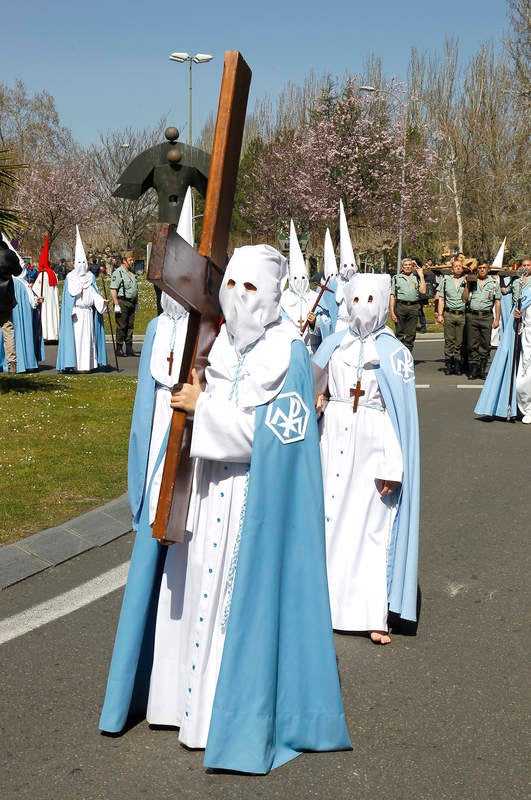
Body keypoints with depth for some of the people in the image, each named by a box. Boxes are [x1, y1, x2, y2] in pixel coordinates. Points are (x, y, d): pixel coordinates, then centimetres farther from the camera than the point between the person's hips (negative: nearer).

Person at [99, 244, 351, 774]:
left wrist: (205, 407, -18)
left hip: (257, 496, -6)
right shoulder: (218, 342, 7)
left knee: (245, 591, 0)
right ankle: (190, 693, 28)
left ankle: (242, 709, 14)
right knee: (195, 586, 12)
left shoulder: (287, 352, -11)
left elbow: (272, 431, -18)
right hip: (206, 486, 6)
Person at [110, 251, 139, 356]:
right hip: (122, 302, -8)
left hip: (131, 303, 8)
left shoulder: (132, 273, 17)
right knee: (121, 327, -6)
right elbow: (113, 290, -14)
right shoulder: (118, 273, -8)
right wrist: (116, 305, -20)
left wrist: (136, 303, 20)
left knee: (130, 327, 8)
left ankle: (129, 349, 11)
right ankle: (119, 349, -1)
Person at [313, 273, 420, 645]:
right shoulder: (334, 345, 6)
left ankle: (376, 615, 3)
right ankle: (330, 598, 16)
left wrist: (393, 467, -12)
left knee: (374, 524, -2)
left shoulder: (394, 352, -4)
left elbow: (402, 415, -8)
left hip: (374, 446, -3)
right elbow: (311, 388, 17)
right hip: (334, 442, 4)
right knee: (331, 517, 5)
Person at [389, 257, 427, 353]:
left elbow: (423, 291, 0)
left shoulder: (417, 278, 15)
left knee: (411, 334, 2)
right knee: (400, 334, -2)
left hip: (414, 307, 2)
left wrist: (421, 276, 3)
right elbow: (392, 296, 6)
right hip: (400, 306, -2)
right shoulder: (396, 278, 12)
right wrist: (392, 312, -4)